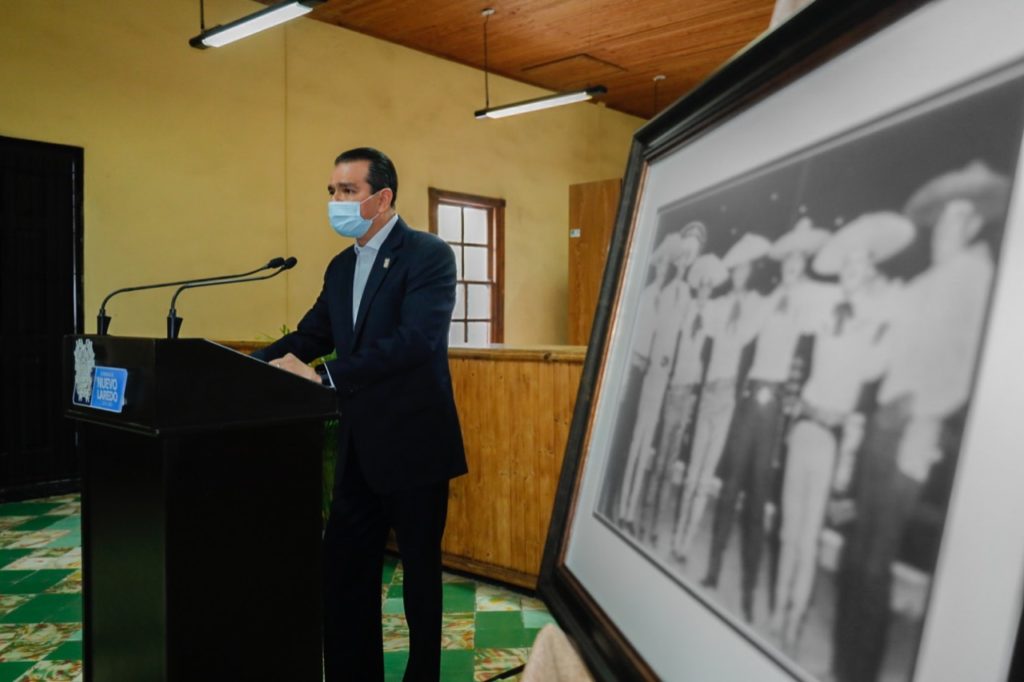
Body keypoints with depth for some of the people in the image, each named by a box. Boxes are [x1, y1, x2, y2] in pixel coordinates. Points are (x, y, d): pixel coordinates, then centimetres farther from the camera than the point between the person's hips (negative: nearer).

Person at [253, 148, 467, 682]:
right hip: (359, 446, 7)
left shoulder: (429, 255, -13)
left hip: (412, 444, -7)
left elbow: (415, 340, -26)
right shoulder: (341, 267, 11)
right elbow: (309, 337, 12)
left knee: (419, 568, 9)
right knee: (343, 568, 13)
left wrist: (324, 378, -30)